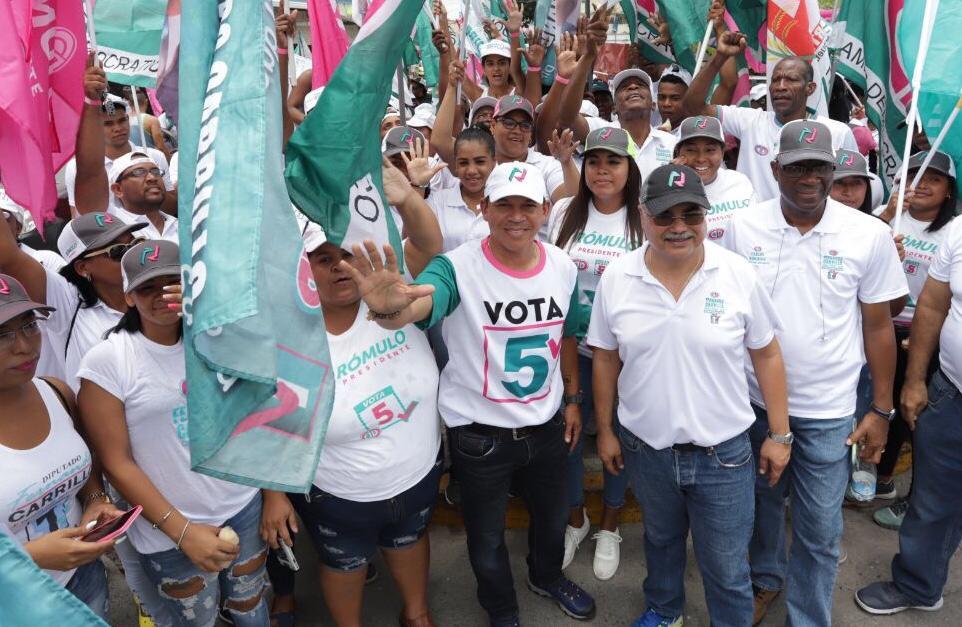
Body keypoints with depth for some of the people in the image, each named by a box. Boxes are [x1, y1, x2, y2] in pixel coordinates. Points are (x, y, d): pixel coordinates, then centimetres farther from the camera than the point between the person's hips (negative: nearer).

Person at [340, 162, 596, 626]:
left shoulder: (562, 267, -7)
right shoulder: (458, 267, -24)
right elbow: (420, 303, -46)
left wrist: (573, 399, 13)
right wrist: (389, 308, -68)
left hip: (547, 425, 4)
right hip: (480, 434, -4)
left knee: (552, 516, 29)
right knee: (486, 537, 19)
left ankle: (548, 577, 61)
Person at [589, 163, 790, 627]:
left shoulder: (738, 274, -12)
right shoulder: (616, 279, -9)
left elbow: (766, 356, -3)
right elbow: (605, 360, 2)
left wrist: (779, 434, -1)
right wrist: (605, 431, 7)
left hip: (723, 453, -2)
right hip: (645, 449, 2)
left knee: (727, 569, 10)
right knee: (661, 541, 27)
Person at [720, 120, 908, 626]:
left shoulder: (870, 235, -8)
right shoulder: (743, 227, -6)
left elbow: (878, 326, -1)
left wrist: (881, 410, 0)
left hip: (828, 411, -1)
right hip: (753, 400, 2)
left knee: (819, 529, 9)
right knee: (762, 504, 22)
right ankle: (766, 579, 48)